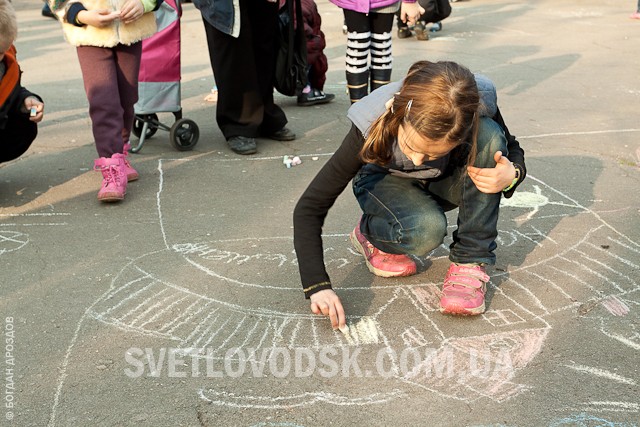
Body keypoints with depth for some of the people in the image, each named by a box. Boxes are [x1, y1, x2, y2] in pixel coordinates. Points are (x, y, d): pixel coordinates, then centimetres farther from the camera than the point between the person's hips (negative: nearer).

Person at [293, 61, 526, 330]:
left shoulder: (478, 103, -31)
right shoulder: (371, 125, -36)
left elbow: (511, 150, -8)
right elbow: (309, 207, -31)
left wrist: (512, 174, -33)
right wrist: (318, 285, -41)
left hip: (442, 183, 3)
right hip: (386, 182, -3)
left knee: (488, 134, -29)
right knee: (426, 229, -36)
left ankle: (470, 262, -21)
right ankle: (370, 235, 0)